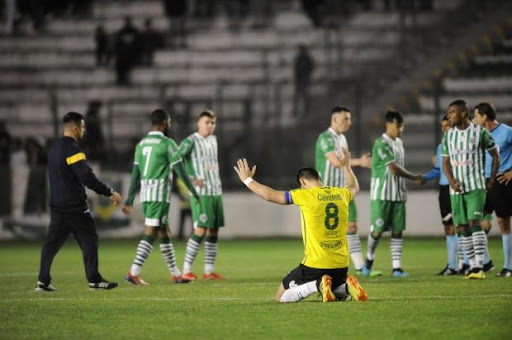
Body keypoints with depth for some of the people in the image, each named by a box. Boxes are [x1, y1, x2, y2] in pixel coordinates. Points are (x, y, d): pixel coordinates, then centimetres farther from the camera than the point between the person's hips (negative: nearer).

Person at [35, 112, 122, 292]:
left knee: (51, 243, 8)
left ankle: (43, 282, 7)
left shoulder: (54, 149, 13)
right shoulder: (72, 149, -15)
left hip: (57, 206, 8)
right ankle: (94, 280, -2)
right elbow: (87, 177, -22)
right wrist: (110, 193, -17)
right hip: (75, 207, -8)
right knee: (89, 240, -1)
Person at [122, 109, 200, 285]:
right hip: (160, 194, -7)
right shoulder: (167, 143, -8)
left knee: (164, 233, 14)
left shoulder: (141, 144, 13)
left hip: (145, 195, 7)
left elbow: (135, 174, 14)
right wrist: (194, 192, 2)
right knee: (150, 234, -8)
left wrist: (129, 200, 15)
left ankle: (175, 274, 18)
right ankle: (134, 273, -16)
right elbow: (180, 170, -6)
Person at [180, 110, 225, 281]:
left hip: (216, 191, 8)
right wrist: (192, 179, -17)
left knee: (213, 231, 6)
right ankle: (187, 269, -8)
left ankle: (209, 270, 11)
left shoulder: (213, 140, 16)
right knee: (201, 230, -13)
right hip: (201, 192, -8)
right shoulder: (191, 141, -7)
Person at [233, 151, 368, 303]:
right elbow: (354, 187, 32)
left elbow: (270, 195, -4)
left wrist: (247, 180, 11)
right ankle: (347, 286, -3)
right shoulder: (341, 194, 6)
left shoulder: (305, 195, -9)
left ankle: (317, 284, -16)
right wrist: (346, 166, 49)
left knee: (281, 296, 9)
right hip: (341, 265, 6)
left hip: (314, 265, -6)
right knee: (339, 295, 34)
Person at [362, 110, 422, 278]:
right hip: (381, 194, -7)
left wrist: (404, 190, 15)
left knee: (398, 230, 0)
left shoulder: (399, 143, 14)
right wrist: (414, 177, -9)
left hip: (398, 194, 7)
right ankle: (369, 258, 21)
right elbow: (394, 168, -17)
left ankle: (397, 267, -1)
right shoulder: (381, 143, -13)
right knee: (377, 230, -3)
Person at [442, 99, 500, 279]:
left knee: (474, 223, -17)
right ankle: (473, 265, 11)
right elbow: (446, 161, 12)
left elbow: (495, 155, 6)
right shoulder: (448, 135, 8)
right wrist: (451, 180, -6)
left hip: (476, 186, -5)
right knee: (462, 228, 4)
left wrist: (492, 179, 0)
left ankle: (479, 266, -19)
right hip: (456, 189, 5)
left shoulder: (480, 132, -5)